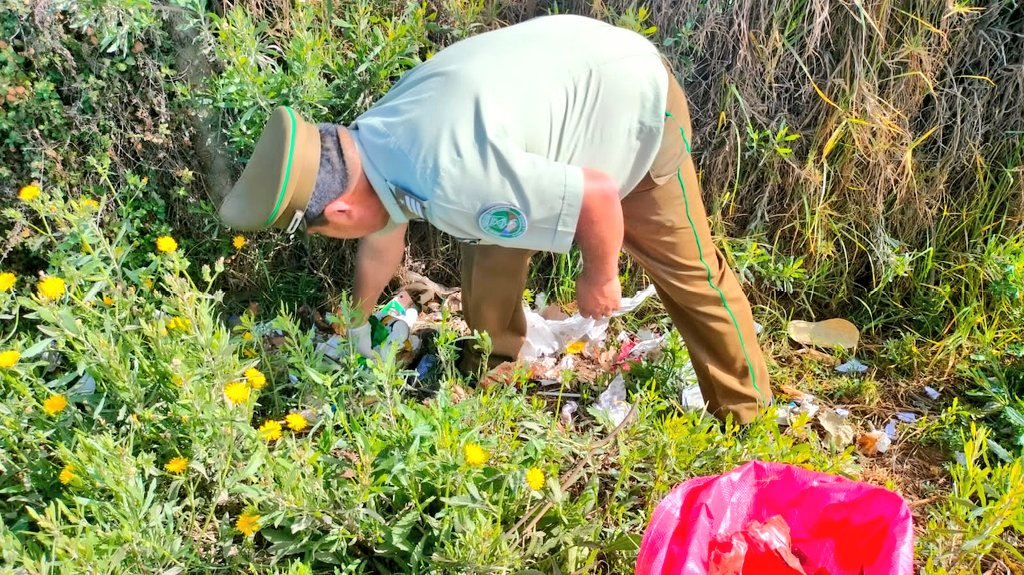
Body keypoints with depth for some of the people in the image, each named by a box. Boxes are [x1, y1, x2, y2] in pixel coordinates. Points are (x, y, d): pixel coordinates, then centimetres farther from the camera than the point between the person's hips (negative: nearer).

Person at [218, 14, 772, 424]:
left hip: (635, 99, -7)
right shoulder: (371, 141, -12)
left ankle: (746, 412, 22)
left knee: (686, 267, 5)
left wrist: (599, 276, -11)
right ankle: (492, 360, 33)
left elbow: (599, 193, -31)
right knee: (489, 237, 11)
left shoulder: (455, 186, -42)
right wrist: (357, 326, 26)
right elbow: (380, 243, 10)